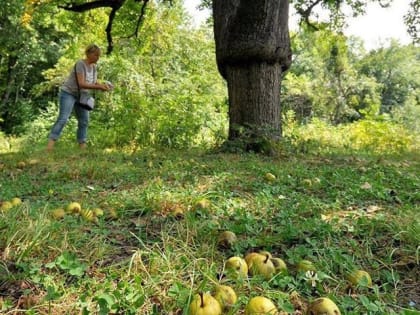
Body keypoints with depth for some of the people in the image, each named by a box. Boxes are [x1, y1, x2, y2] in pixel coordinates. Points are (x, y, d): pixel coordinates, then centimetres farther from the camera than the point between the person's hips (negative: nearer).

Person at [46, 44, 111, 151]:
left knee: (84, 121, 5)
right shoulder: (80, 64, -20)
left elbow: (95, 84, 5)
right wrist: (99, 87, -32)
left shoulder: (93, 67, 3)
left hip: (81, 96, 8)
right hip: (68, 94, -8)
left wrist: (103, 86, -16)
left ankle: (82, 145, 11)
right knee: (63, 118, -18)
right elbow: (81, 84, -29)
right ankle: (50, 142, -18)